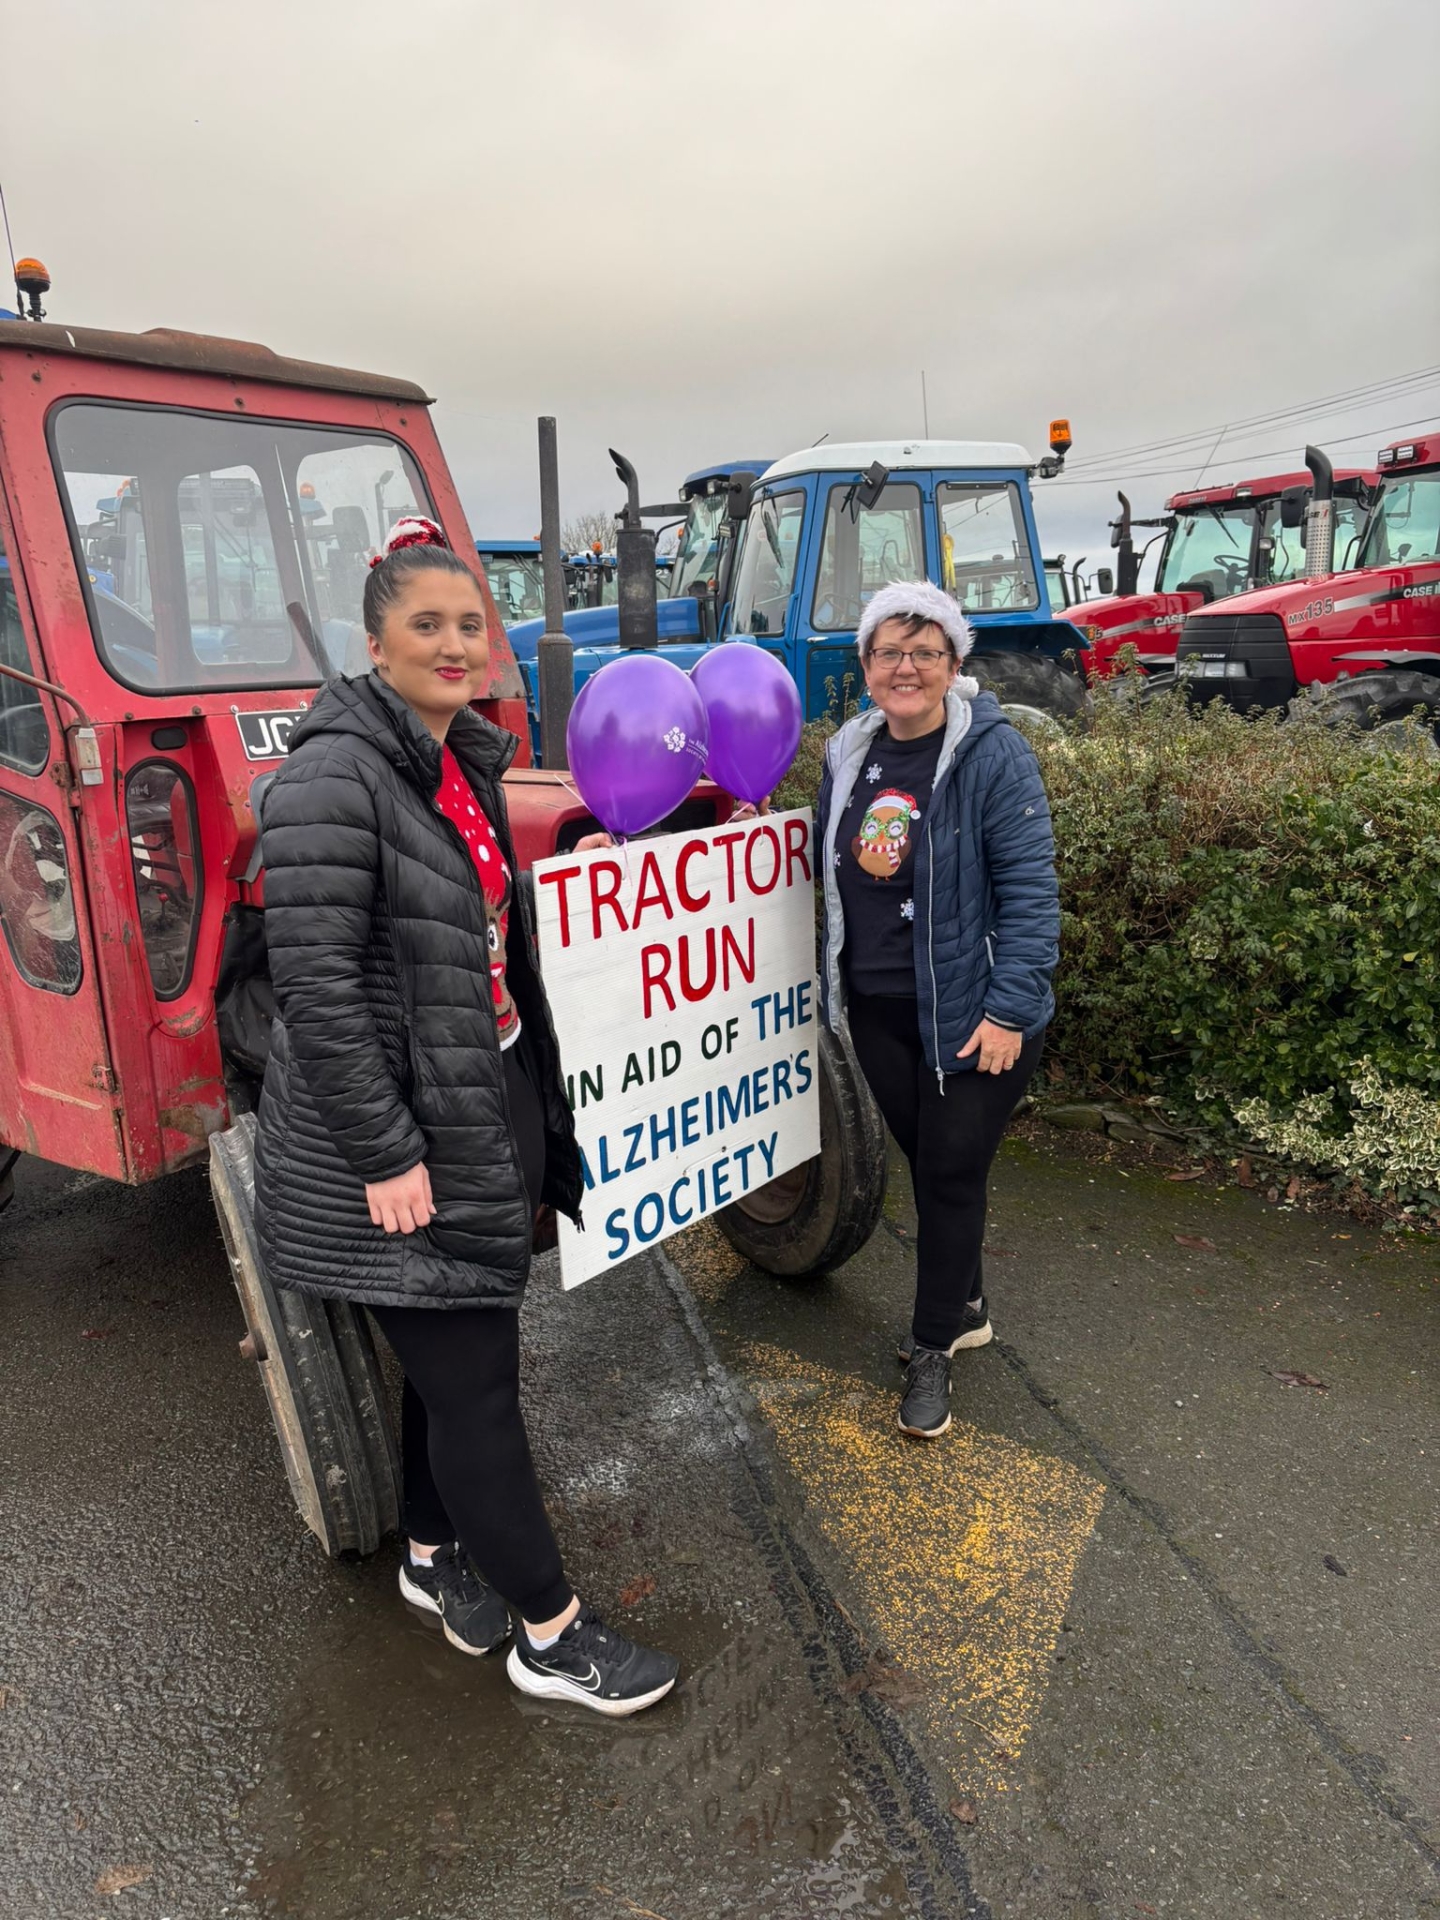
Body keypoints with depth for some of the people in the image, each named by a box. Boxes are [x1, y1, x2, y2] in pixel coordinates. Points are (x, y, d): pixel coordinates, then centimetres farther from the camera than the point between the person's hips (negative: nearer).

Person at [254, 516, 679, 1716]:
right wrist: (386, 1156, -21)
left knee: (453, 1353, 19)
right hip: (398, 1141, -8)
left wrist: (527, 1106, 20)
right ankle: (551, 1637, 19)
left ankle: (436, 1558, 42)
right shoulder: (337, 775, -18)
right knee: (474, 1380, 2)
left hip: (482, 1110, 8)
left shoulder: (467, 763, 10)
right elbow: (315, 985, -22)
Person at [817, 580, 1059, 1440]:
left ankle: (933, 1350, 21)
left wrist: (1008, 1010, -21)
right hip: (877, 1006, 6)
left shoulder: (994, 755, -15)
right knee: (924, 1160, 18)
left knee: (953, 1172, 3)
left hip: (969, 1011, -6)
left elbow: (1031, 891, -17)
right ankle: (965, 1306, 39)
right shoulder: (849, 754, 5)